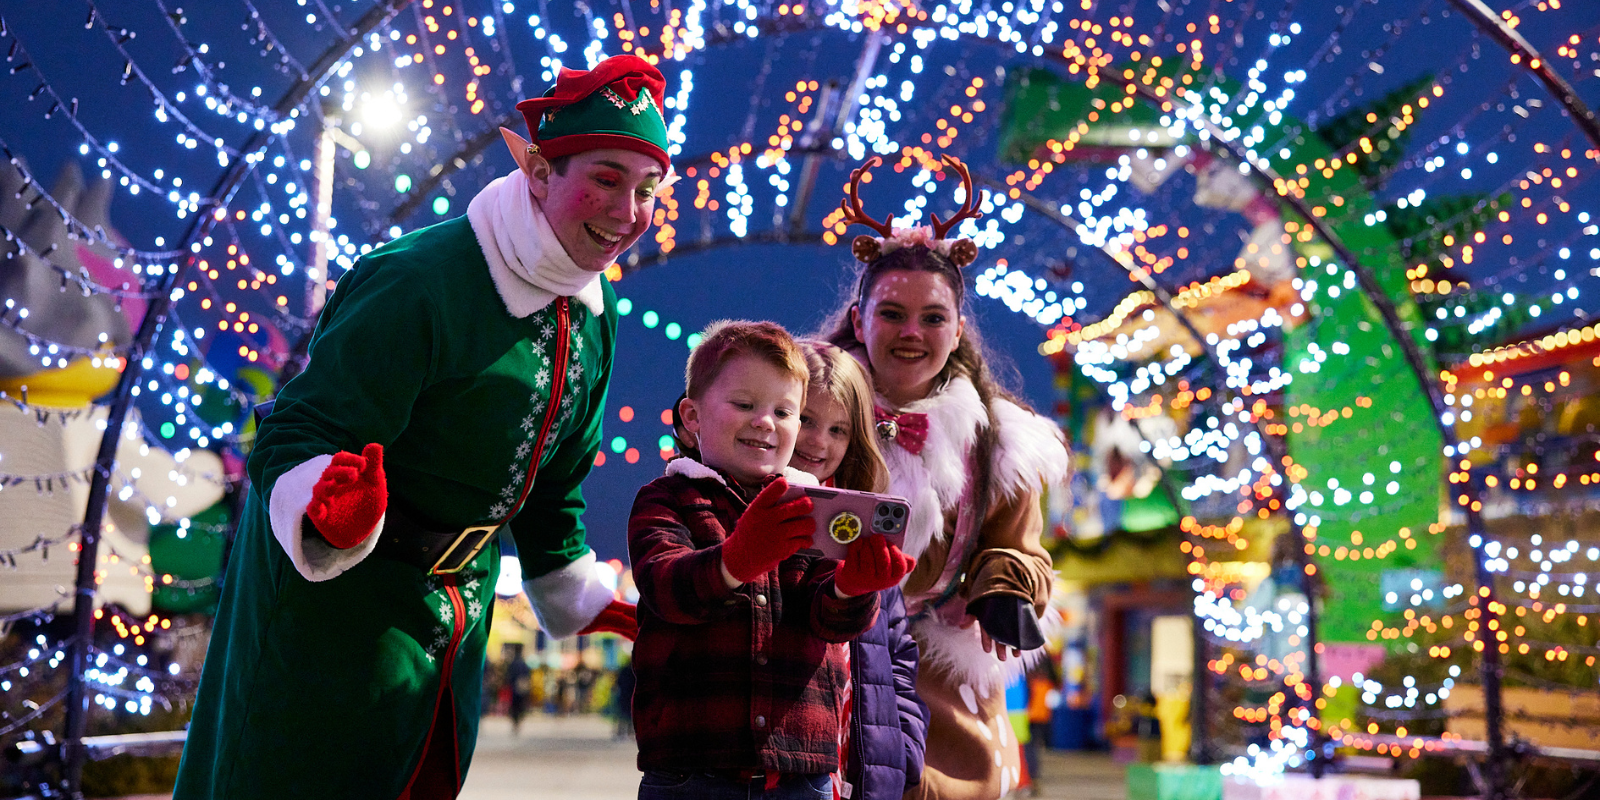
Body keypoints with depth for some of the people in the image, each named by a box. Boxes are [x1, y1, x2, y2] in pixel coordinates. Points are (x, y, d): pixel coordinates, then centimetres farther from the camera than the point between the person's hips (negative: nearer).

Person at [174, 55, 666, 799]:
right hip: (329, 583, -7)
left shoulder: (595, 313, 1)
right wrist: (329, 507, -47)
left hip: (457, 596, 8)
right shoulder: (416, 284, -25)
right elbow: (294, 437, -26)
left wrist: (576, 593, 22)